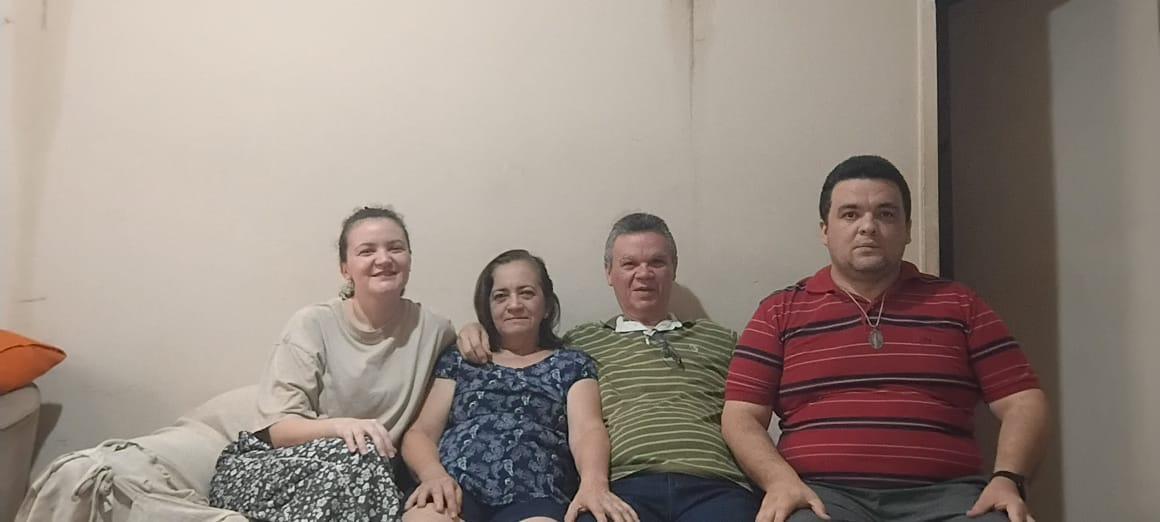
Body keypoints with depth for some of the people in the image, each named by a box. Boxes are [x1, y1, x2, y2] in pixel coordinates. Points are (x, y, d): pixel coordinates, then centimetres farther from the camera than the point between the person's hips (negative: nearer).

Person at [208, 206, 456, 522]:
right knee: (360, 459, -34)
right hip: (275, 467, -1)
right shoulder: (313, 325, -5)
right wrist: (339, 426, -30)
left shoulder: (431, 329, 1)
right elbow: (279, 428, -10)